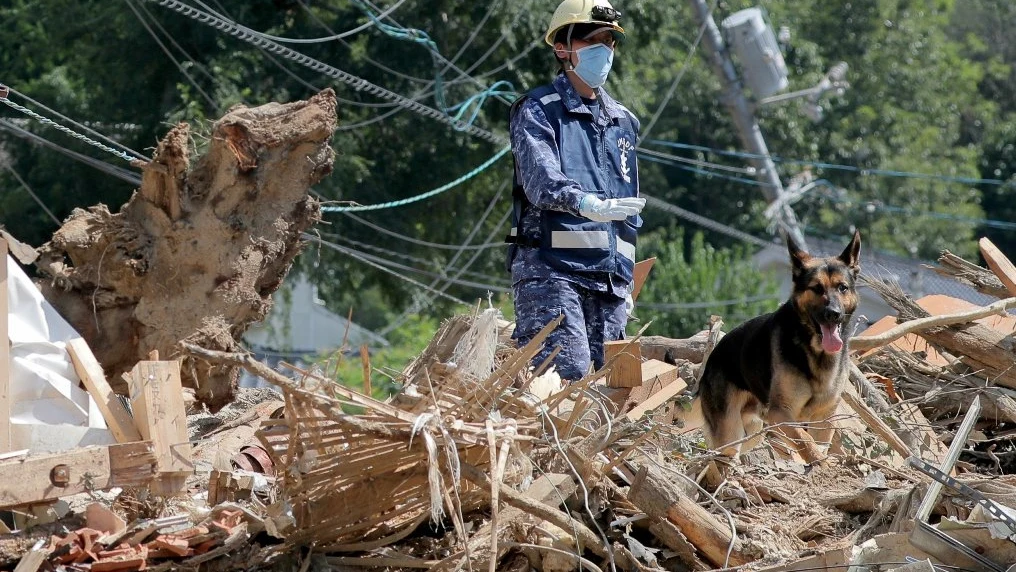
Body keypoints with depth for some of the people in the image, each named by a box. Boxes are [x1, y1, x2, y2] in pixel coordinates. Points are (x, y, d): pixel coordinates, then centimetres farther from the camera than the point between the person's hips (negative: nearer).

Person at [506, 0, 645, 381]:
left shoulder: (623, 122, 23)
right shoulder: (538, 111, 0)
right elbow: (540, 176, -20)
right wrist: (587, 203, -39)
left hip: (609, 277, 7)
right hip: (551, 268, -7)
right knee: (568, 375, -21)